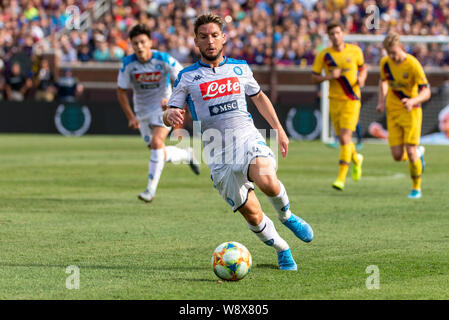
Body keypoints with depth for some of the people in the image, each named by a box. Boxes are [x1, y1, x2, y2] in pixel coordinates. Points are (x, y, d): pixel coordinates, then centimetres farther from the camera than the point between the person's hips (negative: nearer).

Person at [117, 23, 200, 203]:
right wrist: (131, 117, -6)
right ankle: (187, 156, 38)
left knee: (156, 142, -25)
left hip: (164, 108, -4)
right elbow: (121, 91, -1)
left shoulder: (163, 60, -18)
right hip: (142, 112, 4)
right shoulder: (128, 64, -12)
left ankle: (151, 189, -21)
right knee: (161, 154, 5)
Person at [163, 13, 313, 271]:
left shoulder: (240, 68, 13)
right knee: (252, 214, -7)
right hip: (218, 153, 0)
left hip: (248, 138, 0)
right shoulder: (188, 77, 6)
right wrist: (171, 115, -20)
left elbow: (259, 97, 28)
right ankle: (282, 249, 18)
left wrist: (279, 129, 26)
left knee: (267, 180, -31)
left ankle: (286, 215, 0)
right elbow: (170, 114, 4)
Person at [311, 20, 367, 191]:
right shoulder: (324, 55, -2)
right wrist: (329, 76, -17)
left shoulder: (355, 51, 0)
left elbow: (363, 68, 16)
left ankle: (341, 177, -14)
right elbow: (314, 78, 2)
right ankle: (356, 159, 43)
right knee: (342, 140, 9)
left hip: (352, 101, -2)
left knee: (345, 138, -15)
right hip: (334, 100, 2)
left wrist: (361, 78, -6)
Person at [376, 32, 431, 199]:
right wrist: (381, 101, 6)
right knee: (398, 156, -4)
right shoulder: (385, 62, -2)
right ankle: (418, 153, 32)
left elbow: (426, 92, -19)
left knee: (410, 152, -11)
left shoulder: (413, 65, -18)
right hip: (393, 113, 4)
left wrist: (412, 101, -39)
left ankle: (416, 188, 10)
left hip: (411, 111, -4)